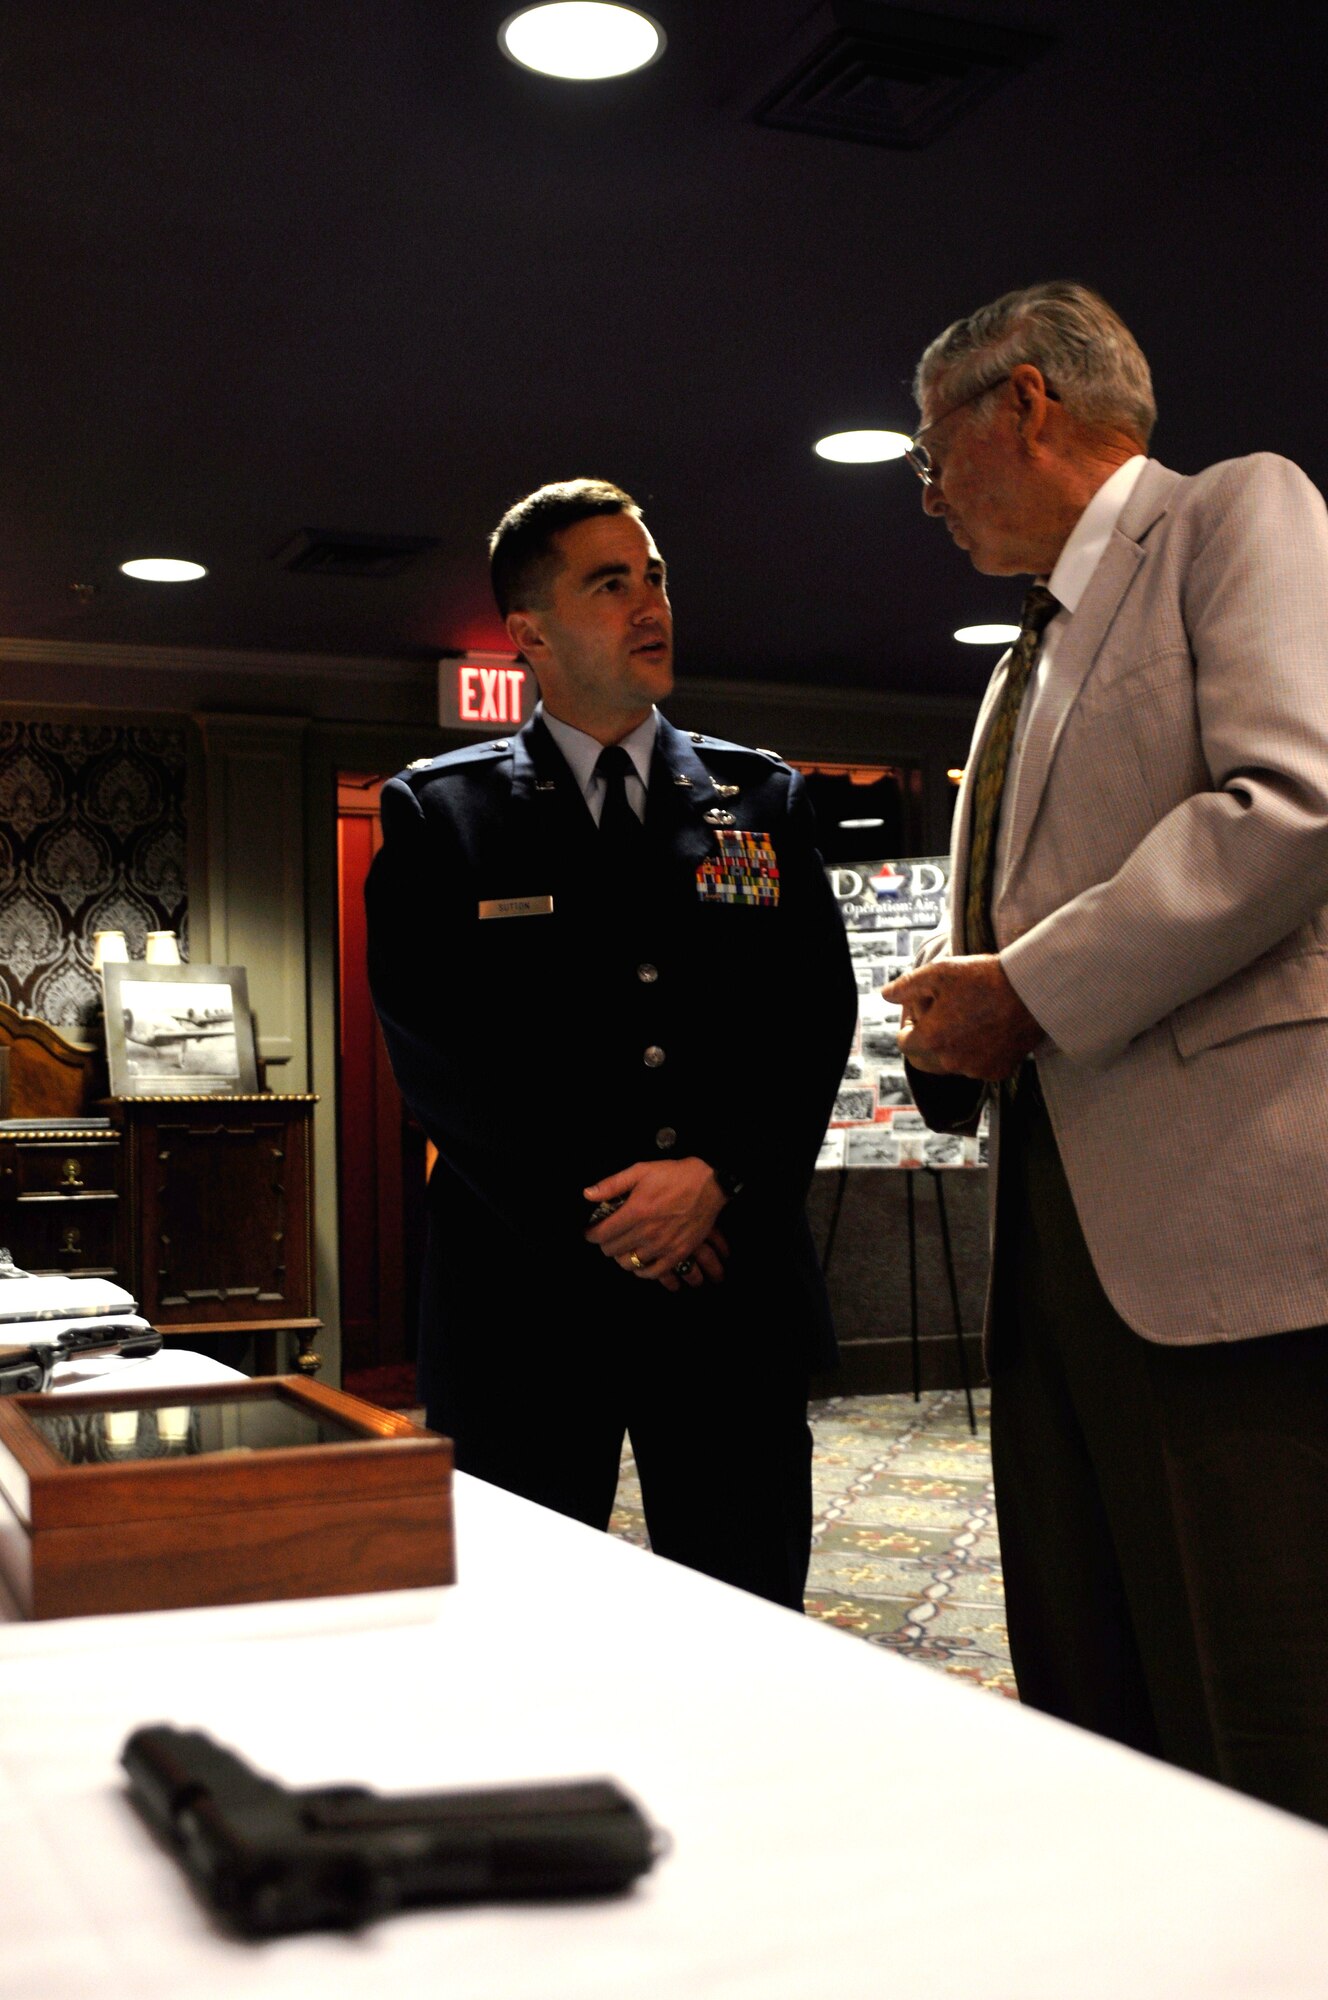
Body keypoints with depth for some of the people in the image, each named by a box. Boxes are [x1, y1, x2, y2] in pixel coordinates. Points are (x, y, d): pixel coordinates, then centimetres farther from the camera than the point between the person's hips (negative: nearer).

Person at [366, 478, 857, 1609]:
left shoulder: (764, 798, 12)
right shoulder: (439, 813, 5)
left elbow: (817, 1011, 4)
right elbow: (431, 1041, -4)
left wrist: (719, 1175, -12)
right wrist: (595, 1215, -12)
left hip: (733, 1291, 2)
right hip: (528, 1295, -1)